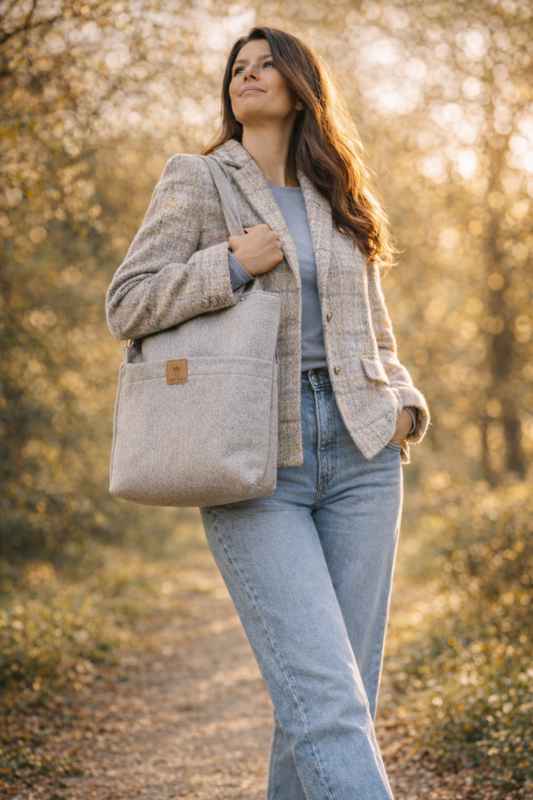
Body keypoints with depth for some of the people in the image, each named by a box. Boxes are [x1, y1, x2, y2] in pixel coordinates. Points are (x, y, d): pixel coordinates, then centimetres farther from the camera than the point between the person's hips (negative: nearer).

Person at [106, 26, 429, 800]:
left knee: (344, 694, 3)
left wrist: (404, 406, 4)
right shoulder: (197, 181, 6)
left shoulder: (340, 204, 18)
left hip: (358, 455, 4)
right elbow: (127, 306, -1)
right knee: (322, 693, -12)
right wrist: (232, 264, -12)